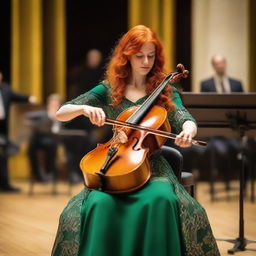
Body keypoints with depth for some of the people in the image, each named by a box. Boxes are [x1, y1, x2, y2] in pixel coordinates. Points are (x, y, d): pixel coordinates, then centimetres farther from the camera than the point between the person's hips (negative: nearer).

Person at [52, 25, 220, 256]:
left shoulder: (166, 92, 9)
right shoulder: (108, 90, 9)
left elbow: (185, 119, -9)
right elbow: (60, 113, 3)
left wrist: (188, 131, -35)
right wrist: (84, 108, -20)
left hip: (152, 166, 0)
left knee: (161, 200, -34)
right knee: (100, 204, -32)